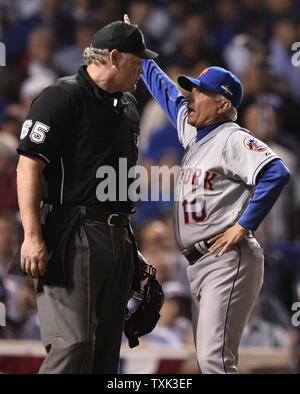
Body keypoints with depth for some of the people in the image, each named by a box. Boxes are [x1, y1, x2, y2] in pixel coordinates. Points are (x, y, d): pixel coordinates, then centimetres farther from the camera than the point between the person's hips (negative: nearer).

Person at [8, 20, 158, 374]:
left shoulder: (127, 105, 19)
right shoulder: (62, 97, -7)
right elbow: (29, 166, -13)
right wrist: (33, 237, -20)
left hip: (118, 239, 8)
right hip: (74, 239, -8)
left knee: (106, 352, 7)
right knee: (74, 346, -16)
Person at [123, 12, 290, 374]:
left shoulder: (233, 139, -11)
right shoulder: (193, 132, 16)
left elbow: (276, 173, -26)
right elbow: (165, 89, 32)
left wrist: (244, 226, -23)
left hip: (229, 262, -10)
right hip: (199, 263, 10)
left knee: (215, 360, -18)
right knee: (208, 358, 10)